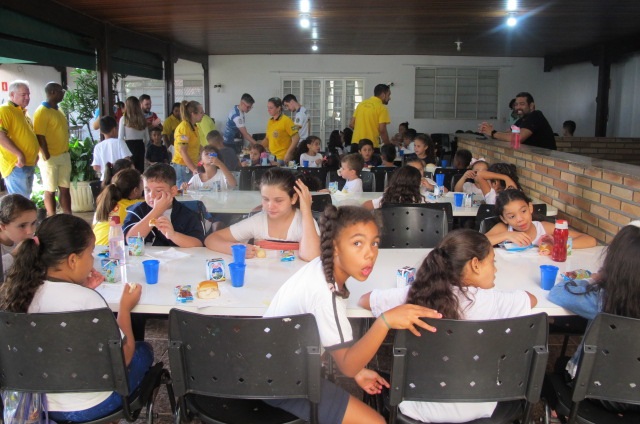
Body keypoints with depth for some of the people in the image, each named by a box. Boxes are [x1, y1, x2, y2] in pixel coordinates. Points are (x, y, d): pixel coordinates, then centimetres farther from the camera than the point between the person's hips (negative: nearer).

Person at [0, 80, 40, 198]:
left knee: (26, 199, 15)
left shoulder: (23, 112, 18)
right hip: (16, 165, -10)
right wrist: (19, 154, -23)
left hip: (29, 164, 10)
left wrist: (34, 155, 17)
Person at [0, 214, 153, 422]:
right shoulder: (88, 300, -28)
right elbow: (123, 358, -16)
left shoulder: (20, 291, -10)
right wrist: (125, 307, -5)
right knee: (144, 350, 22)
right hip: (87, 408, -6)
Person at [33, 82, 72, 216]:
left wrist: (66, 153, 16)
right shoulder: (42, 111, -14)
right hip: (50, 158, -8)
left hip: (64, 156, 8)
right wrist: (47, 157, -17)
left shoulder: (58, 110, 13)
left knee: (65, 189, 11)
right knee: (50, 191, 1)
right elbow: (40, 137, -17)